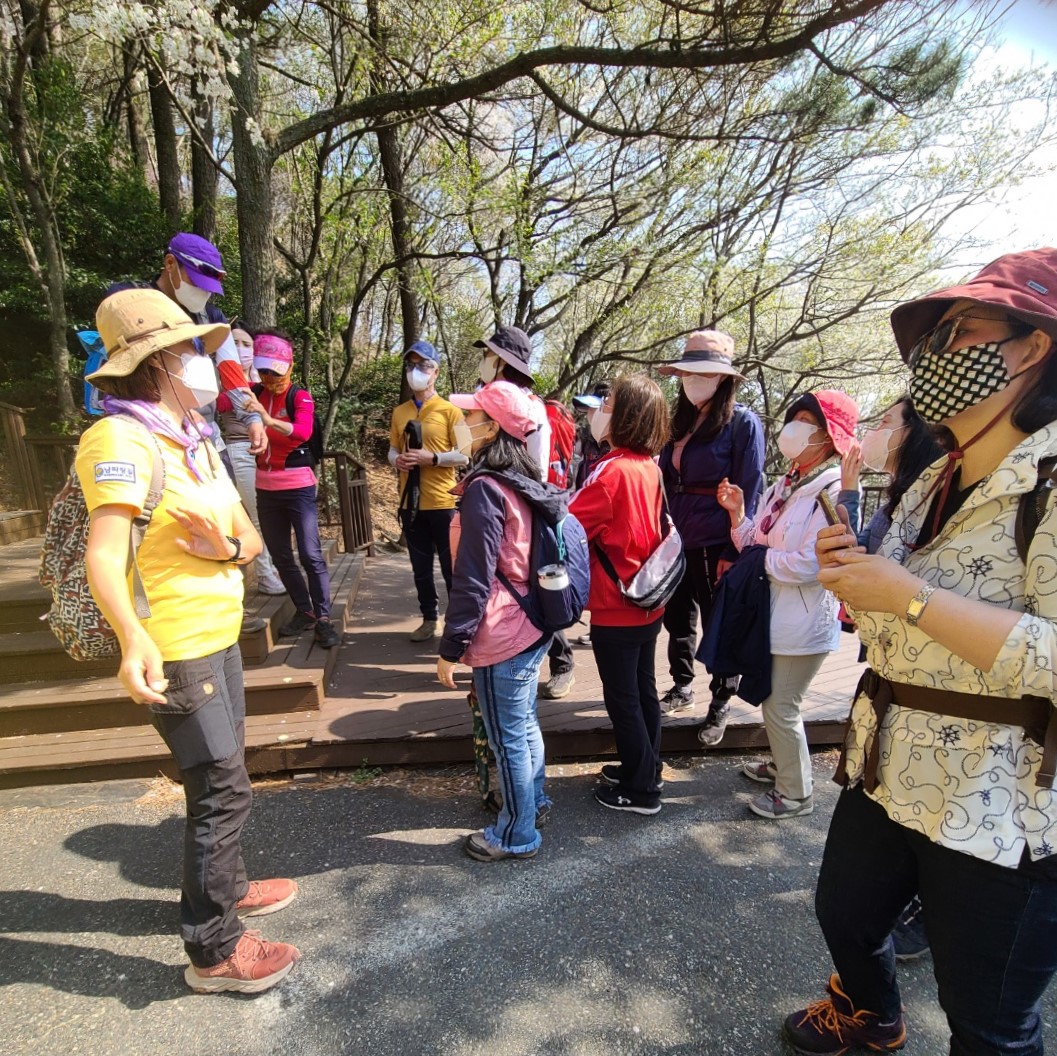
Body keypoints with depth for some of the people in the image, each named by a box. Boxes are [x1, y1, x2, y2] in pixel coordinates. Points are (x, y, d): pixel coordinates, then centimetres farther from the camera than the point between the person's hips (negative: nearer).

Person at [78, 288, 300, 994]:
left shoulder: (192, 438, 9)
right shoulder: (121, 440, -18)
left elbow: (252, 540, 6)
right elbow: (104, 552, -31)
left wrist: (224, 547, -15)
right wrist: (133, 639, -46)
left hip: (218, 636, 9)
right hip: (173, 649, -9)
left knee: (221, 777, 22)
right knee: (222, 791, -1)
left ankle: (227, 887, 43)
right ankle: (214, 951, 18)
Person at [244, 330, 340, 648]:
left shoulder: (300, 397, -8)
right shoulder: (256, 395, 6)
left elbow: (303, 431, -27)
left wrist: (269, 419, -41)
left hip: (298, 487, -5)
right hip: (266, 488, 6)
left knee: (311, 555, -8)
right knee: (280, 556, 10)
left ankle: (323, 617, -2)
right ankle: (304, 611, 22)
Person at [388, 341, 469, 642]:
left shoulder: (450, 411, -4)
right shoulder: (399, 412, 10)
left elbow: (465, 455, -7)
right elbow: (393, 449, 17)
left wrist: (432, 458, -20)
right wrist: (397, 460, -5)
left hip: (443, 501, -5)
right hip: (410, 502, 5)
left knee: (451, 566, 4)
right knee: (420, 566, 14)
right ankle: (429, 618, 28)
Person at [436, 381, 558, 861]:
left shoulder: (485, 489, -22)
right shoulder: (526, 482, 5)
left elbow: (472, 578, -21)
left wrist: (450, 647, -14)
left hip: (501, 638, -9)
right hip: (532, 628, 9)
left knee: (508, 737, 9)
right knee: (525, 723, 25)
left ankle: (517, 835, 28)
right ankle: (533, 799, 46)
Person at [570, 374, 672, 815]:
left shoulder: (613, 470, -22)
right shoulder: (650, 467, 4)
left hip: (615, 610, -8)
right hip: (647, 604, 8)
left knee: (622, 699, 7)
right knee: (643, 690, 20)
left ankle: (639, 790, 21)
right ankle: (645, 769, 36)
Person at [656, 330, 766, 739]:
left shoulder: (743, 423, -8)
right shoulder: (681, 421, 10)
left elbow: (748, 493, -12)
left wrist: (735, 553, -16)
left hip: (716, 547, -6)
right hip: (676, 543, 6)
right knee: (677, 620, 17)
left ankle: (721, 704, 25)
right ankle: (682, 688, 36)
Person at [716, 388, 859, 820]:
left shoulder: (835, 490, -18)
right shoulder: (786, 485, 7)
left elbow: (809, 564, -26)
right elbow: (756, 543, 7)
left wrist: (763, 560, -12)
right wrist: (737, 512, -8)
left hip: (804, 620, -8)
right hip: (775, 612, 8)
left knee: (781, 708, 5)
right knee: (771, 699, 22)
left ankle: (795, 793, 26)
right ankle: (782, 765, 45)